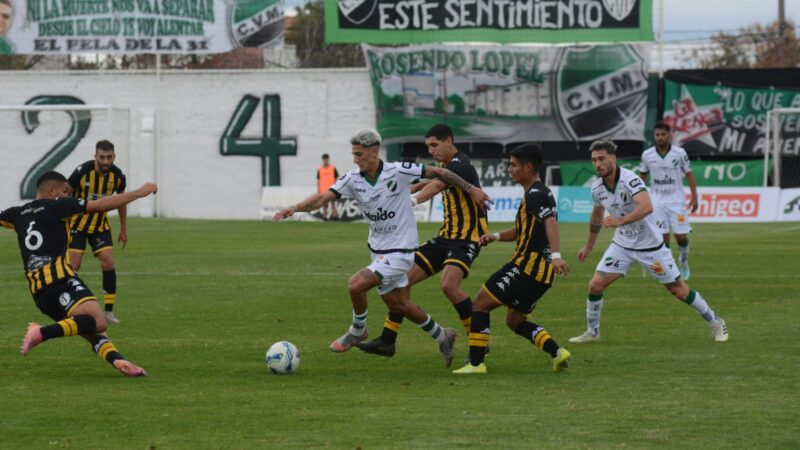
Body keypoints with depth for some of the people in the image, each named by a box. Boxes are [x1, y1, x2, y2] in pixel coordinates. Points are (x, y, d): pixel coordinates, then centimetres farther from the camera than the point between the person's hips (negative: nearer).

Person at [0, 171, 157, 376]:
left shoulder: (18, 214, 21)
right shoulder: (55, 206, 5)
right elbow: (101, 205, 2)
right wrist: (139, 192, 9)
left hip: (38, 290, 8)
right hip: (60, 279, -8)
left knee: (94, 333, 6)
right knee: (97, 321, -23)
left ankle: (117, 360, -19)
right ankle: (43, 333, -34)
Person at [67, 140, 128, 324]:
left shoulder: (118, 176, -11)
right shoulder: (82, 171, -22)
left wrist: (124, 229, 14)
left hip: (100, 224, 3)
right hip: (77, 224, -3)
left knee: (108, 262, -10)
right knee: (74, 265, -10)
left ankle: (109, 310, -2)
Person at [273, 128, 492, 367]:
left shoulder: (399, 172, -18)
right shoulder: (353, 179, -5)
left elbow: (438, 173, -9)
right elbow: (323, 197, -13)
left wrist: (470, 189, -6)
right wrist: (295, 208, -30)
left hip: (399, 251, -7)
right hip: (378, 250, 7)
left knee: (355, 284, -20)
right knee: (399, 306, 14)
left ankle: (357, 331, 7)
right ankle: (442, 336, 35)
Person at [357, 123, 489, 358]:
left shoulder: (460, 166, -18)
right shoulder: (446, 165, 12)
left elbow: (436, 185, -38)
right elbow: (431, 181, 33)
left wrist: (412, 200, -54)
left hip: (466, 239, -10)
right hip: (446, 237, 10)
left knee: (448, 284, -32)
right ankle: (387, 341, 12)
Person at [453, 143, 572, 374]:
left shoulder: (535, 194, -11)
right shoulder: (536, 193, 21)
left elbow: (550, 222, -28)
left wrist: (556, 255, -42)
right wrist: (496, 236, 14)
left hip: (527, 264, -10)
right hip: (541, 271, 10)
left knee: (480, 303, -4)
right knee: (514, 320, 19)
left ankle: (476, 362, -8)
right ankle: (557, 352, 3)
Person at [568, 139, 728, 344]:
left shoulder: (630, 180, -25)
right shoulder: (597, 187, -4)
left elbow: (646, 206, -43)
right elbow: (596, 215, 17)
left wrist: (620, 221, -50)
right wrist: (589, 246, 25)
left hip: (649, 245, -5)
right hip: (622, 245, 5)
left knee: (679, 290, 1)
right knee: (595, 285, -7)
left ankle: (715, 323, 19)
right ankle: (592, 332, 12)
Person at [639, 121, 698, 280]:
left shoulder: (679, 153, -6)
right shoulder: (647, 155, -1)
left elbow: (689, 174, 1)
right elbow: (642, 177, 11)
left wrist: (694, 197, -3)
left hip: (677, 201, -1)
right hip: (657, 202, 1)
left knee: (681, 236, -2)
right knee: (663, 237, -5)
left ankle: (684, 263, 25)